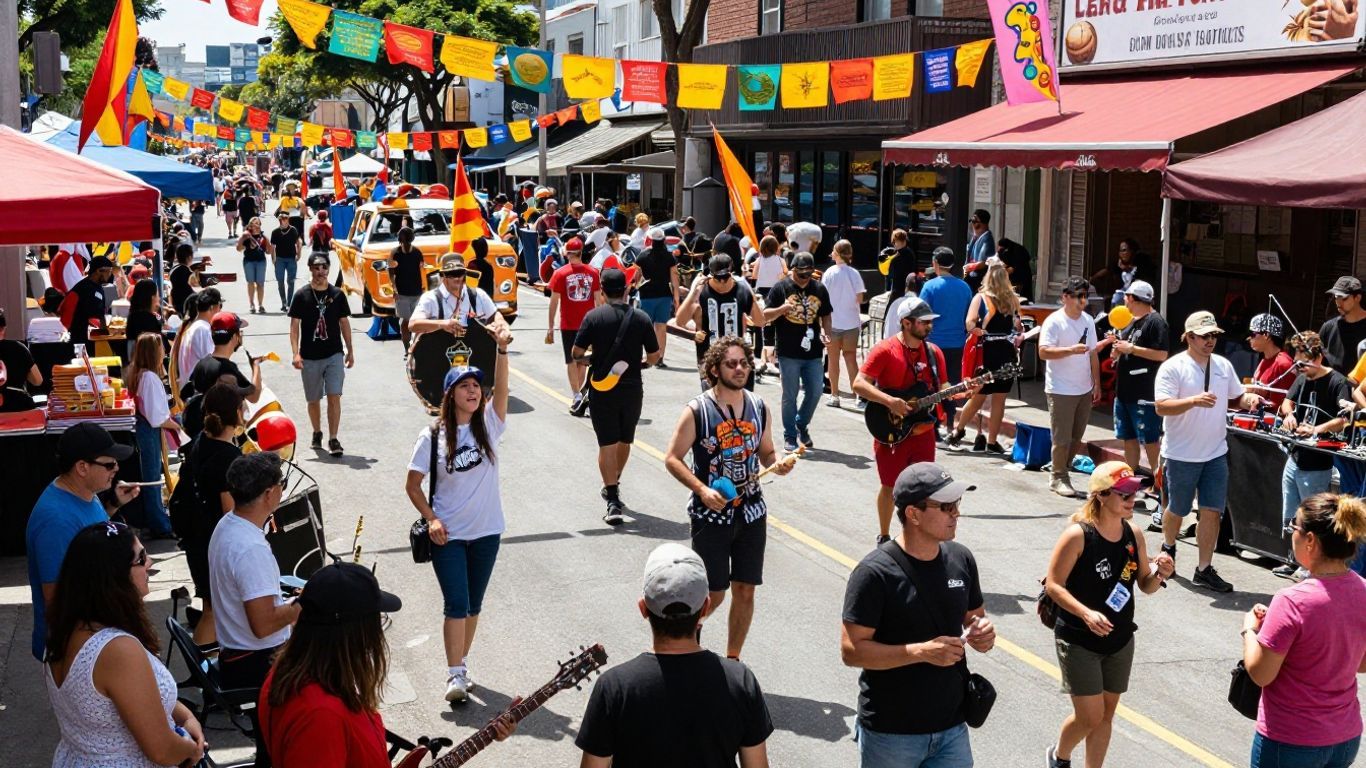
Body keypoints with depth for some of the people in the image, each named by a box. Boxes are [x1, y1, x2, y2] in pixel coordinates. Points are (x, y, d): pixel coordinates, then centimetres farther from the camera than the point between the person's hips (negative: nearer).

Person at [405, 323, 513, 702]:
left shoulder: (488, 425, -3)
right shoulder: (432, 436, -7)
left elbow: (501, 388, -20)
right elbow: (413, 485, 0)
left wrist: (502, 349, -35)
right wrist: (432, 519, -13)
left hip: (486, 532, 3)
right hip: (447, 535, -3)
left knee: (473, 604, 13)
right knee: (456, 604, -8)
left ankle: (460, 665, 29)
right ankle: (455, 675, -2)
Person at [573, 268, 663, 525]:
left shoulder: (594, 317, -9)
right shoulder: (641, 318, -3)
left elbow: (577, 353, -7)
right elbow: (654, 356, 1)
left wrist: (584, 359, 15)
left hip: (602, 389, -2)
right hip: (632, 388, 2)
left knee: (607, 444, 0)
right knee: (625, 440, 21)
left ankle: (613, 501, -9)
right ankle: (613, 486, 39)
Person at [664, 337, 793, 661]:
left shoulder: (759, 407, 3)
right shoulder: (697, 411, -11)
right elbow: (672, 459, -8)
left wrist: (779, 464, -10)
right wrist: (702, 490, -20)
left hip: (751, 512, 4)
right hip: (711, 515, -4)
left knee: (745, 591, 8)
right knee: (714, 594, 1)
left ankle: (732, 660, 24)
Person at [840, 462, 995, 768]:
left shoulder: (962, 559, 1)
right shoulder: (875, 573, -17)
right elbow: (851, 650, -17)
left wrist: (983, 633, -7)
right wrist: (921, 651, -26)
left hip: (952, 730, 5)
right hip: (890, 734, -4)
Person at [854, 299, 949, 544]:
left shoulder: (934, 352, 4)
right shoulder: (885, 350, -13)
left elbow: (942, 389, 10)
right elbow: (859, 384, -17)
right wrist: (889, 401, -28)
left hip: (923, 432, 4)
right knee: (890, 486, 8)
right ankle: (884, 537, 26)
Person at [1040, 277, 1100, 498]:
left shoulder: (1088, 320, 10)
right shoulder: (1054, 321, -11)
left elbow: (1093, 354, 16)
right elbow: (1043, 351, -21)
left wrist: (1096, 384, 14)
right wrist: (1071, 350, -32)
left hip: (1084, 390, 7)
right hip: (1061, 390, -7)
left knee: (1076, 437, 12)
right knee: (1062, 438, -2)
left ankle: (1064, 469, 26)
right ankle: (1059, 479, 9)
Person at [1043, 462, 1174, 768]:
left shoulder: (1133, 533, -1)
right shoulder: (1078, 535, -18)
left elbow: (1145, 585, 9)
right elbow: (1053, 584, -16)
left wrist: (1160, 573, -13)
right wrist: (1086, 613, -29)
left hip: (1119, 640, 6)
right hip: (1078, 640, -5)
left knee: (1106, 715, 13)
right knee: (1090, 717, -2)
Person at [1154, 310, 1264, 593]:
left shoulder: (1224, 366, 7)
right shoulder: (1173, 367, -12)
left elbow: (1236, 397, 18)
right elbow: (1161, 407, -20)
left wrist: (1248, 400, -5)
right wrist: (1194, 401, -33)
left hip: (1216, 453, 4)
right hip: (1181, 454, -4)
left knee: (1212, 511, 2)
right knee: (1177, 509, 11)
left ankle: (1204, 570, 9)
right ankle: (1168, 548, 40)